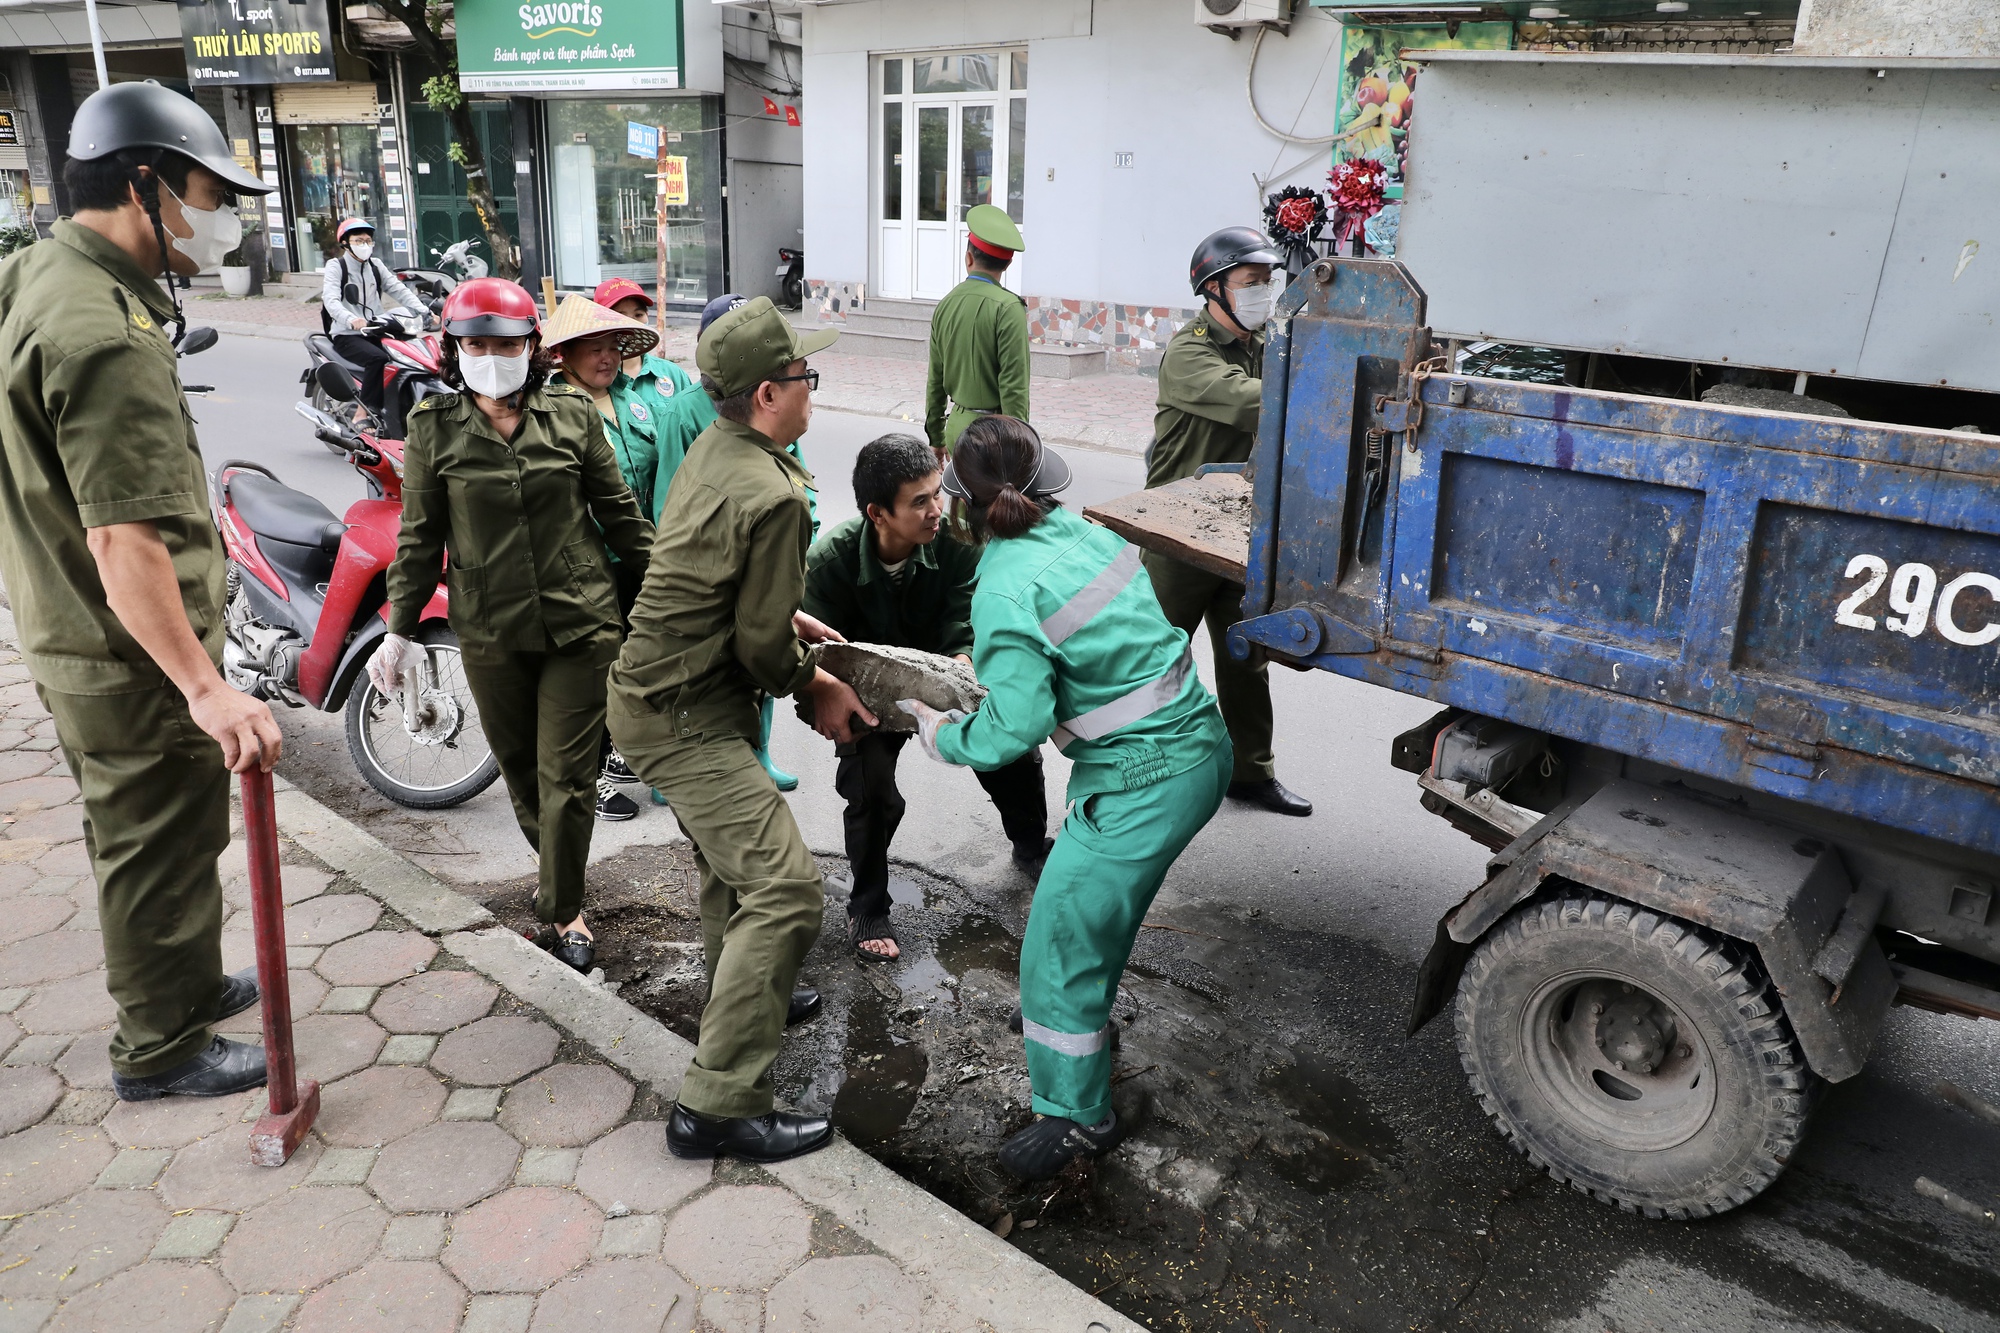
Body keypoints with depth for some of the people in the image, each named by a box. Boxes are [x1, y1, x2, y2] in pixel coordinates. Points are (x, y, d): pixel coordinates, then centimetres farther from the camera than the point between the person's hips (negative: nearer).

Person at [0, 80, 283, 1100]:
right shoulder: (106, 338, -27)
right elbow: (126, 546, -32)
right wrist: (205, 688, -34)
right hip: (135, 664, -10)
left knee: (140, 841, 25)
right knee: (162, 852, 7)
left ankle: (183, 985, 45)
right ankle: (161, 1050, 25)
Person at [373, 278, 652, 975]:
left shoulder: (574, 413, 0)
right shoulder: (433, 425, 1)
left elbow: (619, 512, 7)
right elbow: (420, 537, 5)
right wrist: (400, 629, 4)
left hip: (581, 623, -1)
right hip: (490, 632, 1)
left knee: (567, 777, 1)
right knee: (521, 773, 13)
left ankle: (562, 911, 18)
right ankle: (559, 874, 37)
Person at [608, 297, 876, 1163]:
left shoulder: (711, 449, 5)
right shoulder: (774, 495, -25)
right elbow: (763, 647, -19)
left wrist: (790, 619, 11)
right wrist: (818, 689, -2)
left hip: (658, 691, 11)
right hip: (684, 721, -11)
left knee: (729, 855, 27)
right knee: (785, 888, -13)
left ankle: (744, 995, 49)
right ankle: (718, 1106, -8)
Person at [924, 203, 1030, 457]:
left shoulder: (946, 305, 7)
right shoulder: (1008, 308, -13)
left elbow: (935, 380, 14)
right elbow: (1014, 386, -17)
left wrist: (936, 438, 23)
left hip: (957, 424, 7)